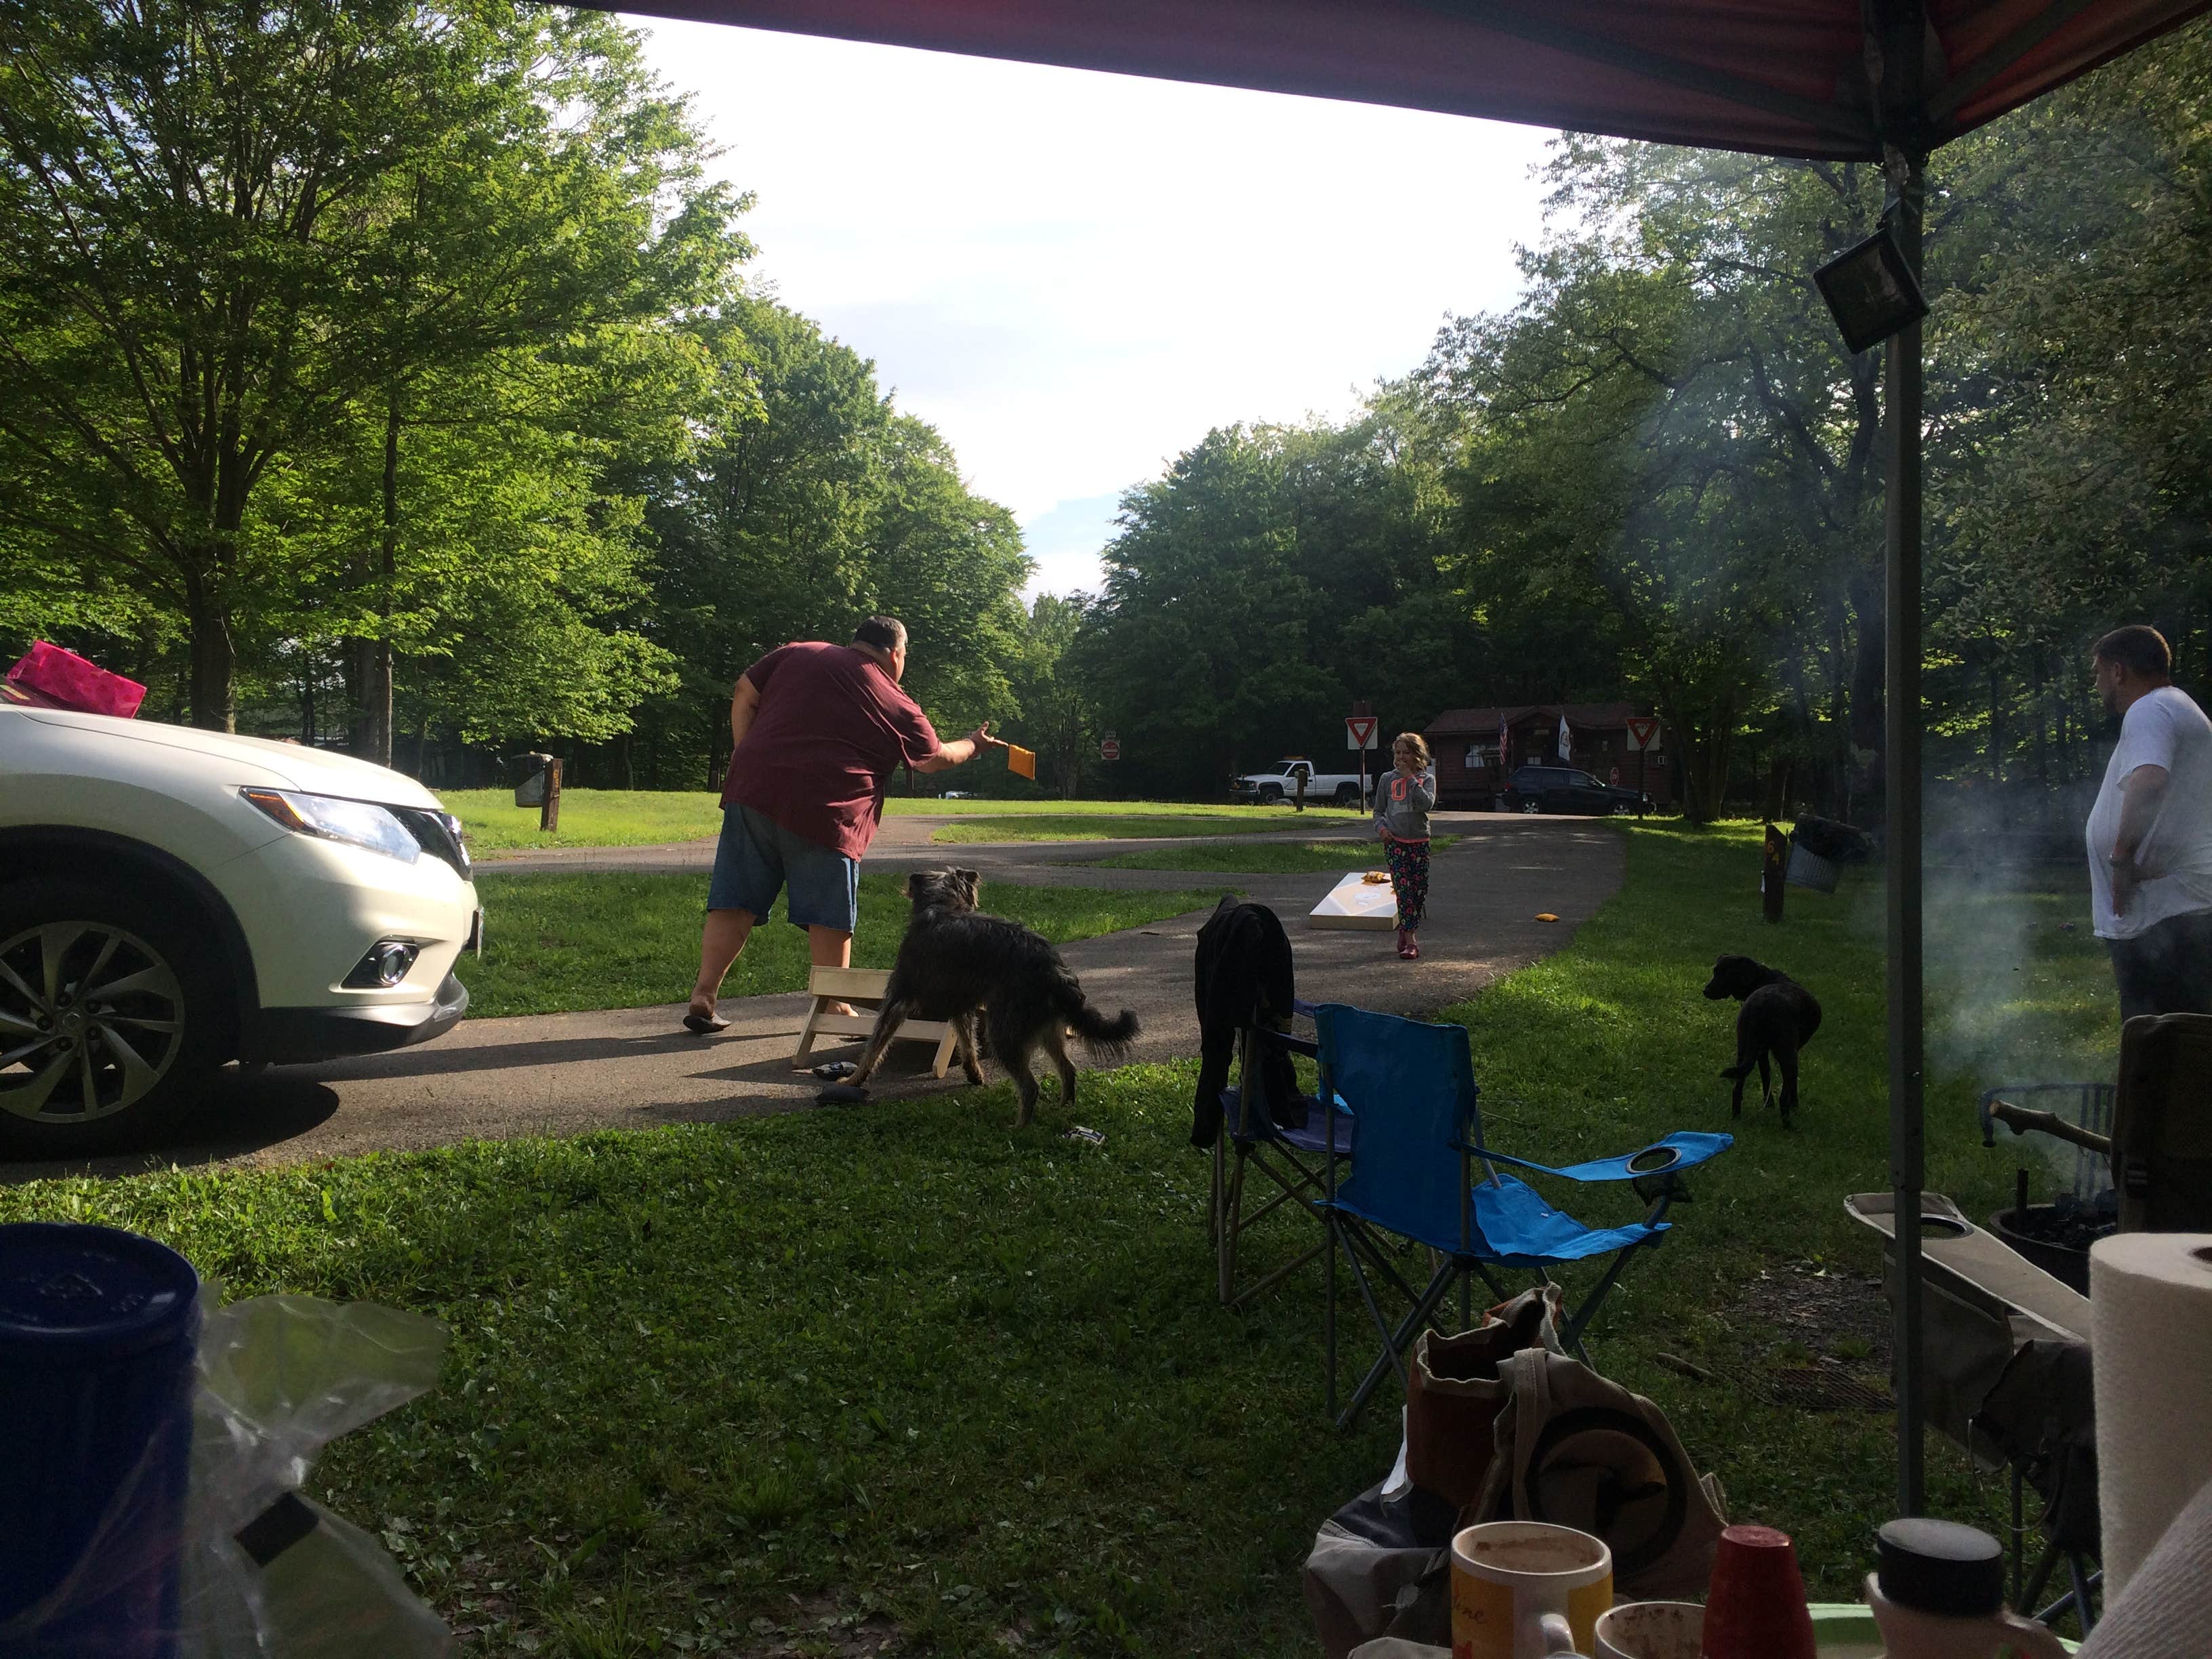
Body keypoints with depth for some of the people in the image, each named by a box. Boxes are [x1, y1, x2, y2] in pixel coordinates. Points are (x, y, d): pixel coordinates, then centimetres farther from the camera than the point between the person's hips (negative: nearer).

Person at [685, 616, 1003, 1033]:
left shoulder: (797, 654, 14)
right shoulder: (899, 709, 8)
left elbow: (744, 694, 12)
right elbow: (935, 759, 22)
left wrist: (745, 759, 18)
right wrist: (973, 745, 41)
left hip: (753, 792, 4)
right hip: (823, 812, -4)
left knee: (734, 903, 7)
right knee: (830, 918, 7)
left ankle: (703, 998, 5)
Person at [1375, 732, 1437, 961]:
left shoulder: (1427, 778, 6)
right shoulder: (1388, 780, 8)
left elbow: (1427, 803, -13)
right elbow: (1378, 811, 13)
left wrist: (1410, 779, -12)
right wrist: (1381, 827, -7)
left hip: (1419, 841, 1)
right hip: (1395, 841, -1)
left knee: (1420, 890, 5)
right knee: (1403, 889, -11)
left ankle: (1405, 932, 23)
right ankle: (1410, 941, -12)